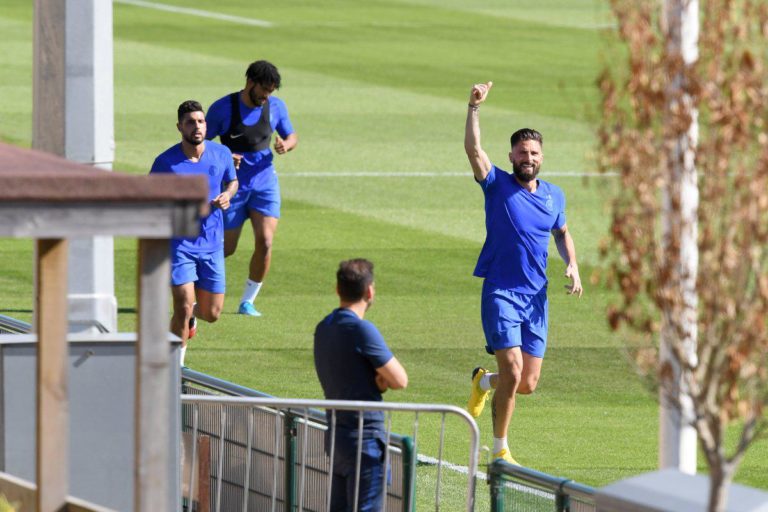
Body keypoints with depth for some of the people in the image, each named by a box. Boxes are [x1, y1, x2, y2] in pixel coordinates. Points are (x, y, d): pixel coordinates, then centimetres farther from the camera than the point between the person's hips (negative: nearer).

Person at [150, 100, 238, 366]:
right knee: (184, 308, -14)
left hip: (212, 244, 3)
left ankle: (191, 314, 45)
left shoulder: (221, 154, 0)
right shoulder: (166, 161, -9)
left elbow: (232, 181, 19)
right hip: (178, 243, -3)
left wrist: (227, 195, -3)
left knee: (212, 313, 8)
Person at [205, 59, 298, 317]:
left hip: (265, 182, 3)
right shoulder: (222, 108, -11)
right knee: (226, 248, 2)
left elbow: (291, 136, 14)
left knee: (265, 241, -14)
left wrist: (286, 144, -11)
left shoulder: (276, 106, -1)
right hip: (234, 185, -3)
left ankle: (247, 301, 2)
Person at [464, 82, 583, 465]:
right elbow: (473, 148, -19)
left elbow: (562, 233, 26)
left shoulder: (554, 196, 9)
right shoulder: (497, 185, -4)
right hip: (500, 293, -4)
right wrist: (474, 107, -30)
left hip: (536, 298, 4)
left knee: (527, 384, 4)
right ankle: (500, 451, -2)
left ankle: (483, 381, 39)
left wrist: (572, 265, 8)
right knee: (512, 371, -17)